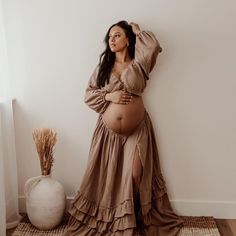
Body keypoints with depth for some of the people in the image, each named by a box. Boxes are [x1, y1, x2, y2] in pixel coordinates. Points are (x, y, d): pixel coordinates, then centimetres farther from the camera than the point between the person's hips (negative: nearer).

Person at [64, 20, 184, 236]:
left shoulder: (138, 65, -1)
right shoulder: (103, 67, 6)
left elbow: (153, 47, -21)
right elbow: (88, 94, 4)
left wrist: (138, 31, -3)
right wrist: (109, 96, -14)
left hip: (137, 131, -2)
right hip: (108, 132, 2)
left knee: (136, 176, 0)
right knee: (107, 177, 9)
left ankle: (135, 218, 22)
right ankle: (105, 218, 29)